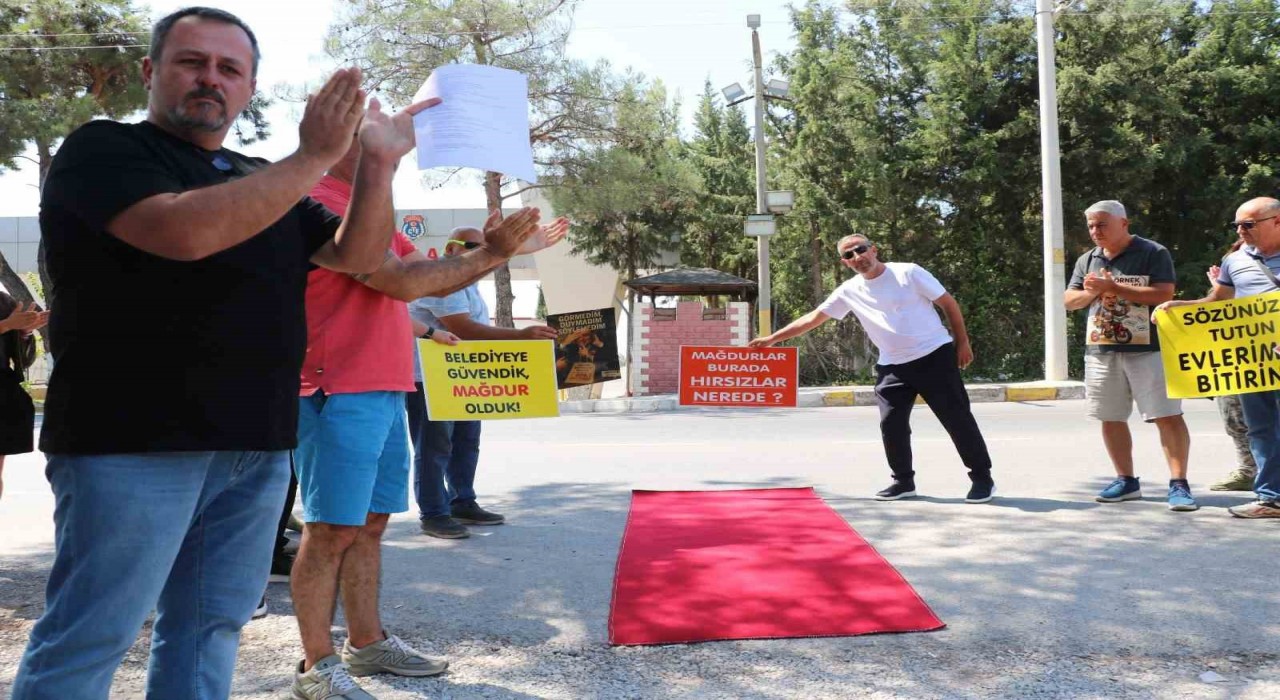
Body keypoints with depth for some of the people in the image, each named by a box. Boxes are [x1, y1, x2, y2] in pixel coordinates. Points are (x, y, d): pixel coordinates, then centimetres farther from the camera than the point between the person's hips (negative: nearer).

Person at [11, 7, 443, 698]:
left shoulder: (264, 183, 18)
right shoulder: (103, 149, -2)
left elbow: (358, 255, 10)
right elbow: (187, 231, -22)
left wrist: (377, 164, -4)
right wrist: (313, 157, -17)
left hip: (256, 445, 7)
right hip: (133, 441, -6)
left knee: (207, 630, 14)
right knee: (87, 641, 0)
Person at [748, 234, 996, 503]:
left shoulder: (908, 272, -6)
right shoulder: (849, 291, 3)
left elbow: (949, 303, -1)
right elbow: (812, 318, 6)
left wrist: (962, 342, -4)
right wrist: (772, 338, 4)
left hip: (934, 355, -4)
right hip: (892, 366, 4)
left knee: (957, 418, -1)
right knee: (891, 424, -1)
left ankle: (982, 478, 11)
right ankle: (903, 481, 16)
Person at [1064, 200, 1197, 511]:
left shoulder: (1153, 253, -4)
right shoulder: (1087, 261, 12)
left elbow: (1164, 294, -15)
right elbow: (1070, 300, 12)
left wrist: (1114, 287, -17)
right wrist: (1092, 291, -9)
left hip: (1147, 350, -5)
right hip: (1101, 352, 5)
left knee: (1168, 416, -6)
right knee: (1111, 419, 9)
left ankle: (1179, 484, -1)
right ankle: (1126, 481, 21)